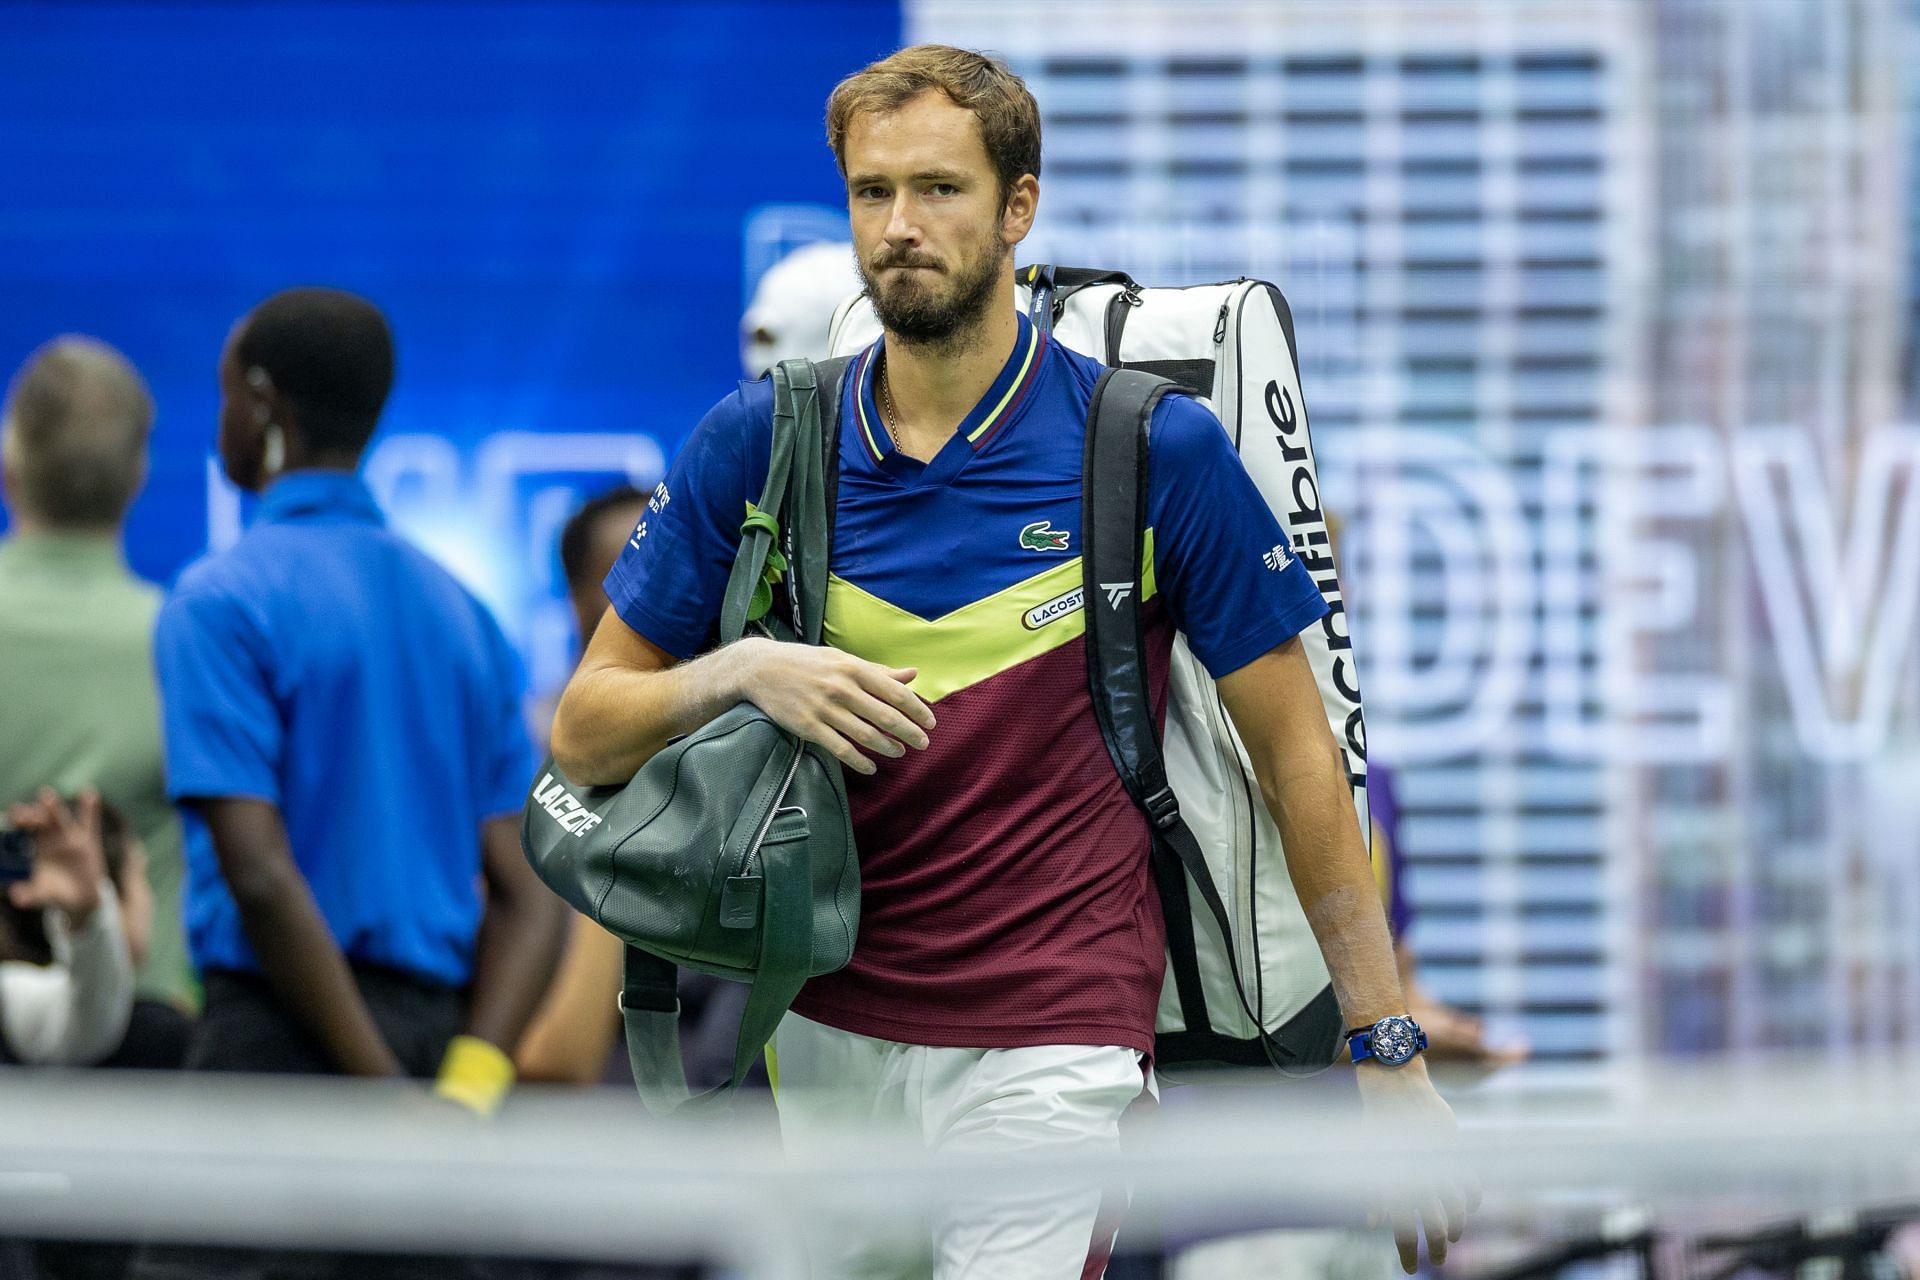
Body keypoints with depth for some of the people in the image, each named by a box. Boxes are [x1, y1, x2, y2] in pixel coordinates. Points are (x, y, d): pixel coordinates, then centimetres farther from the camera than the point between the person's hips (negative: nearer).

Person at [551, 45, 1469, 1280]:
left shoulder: (1157, 449, -3)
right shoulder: (760, 441, 3)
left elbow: (1297, 755, 2)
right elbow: (586, 733, 8)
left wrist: (1391, 1059, -2)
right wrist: (745, 672, -12)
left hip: (1046, 1048, -3)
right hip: (829, 1030, 4)